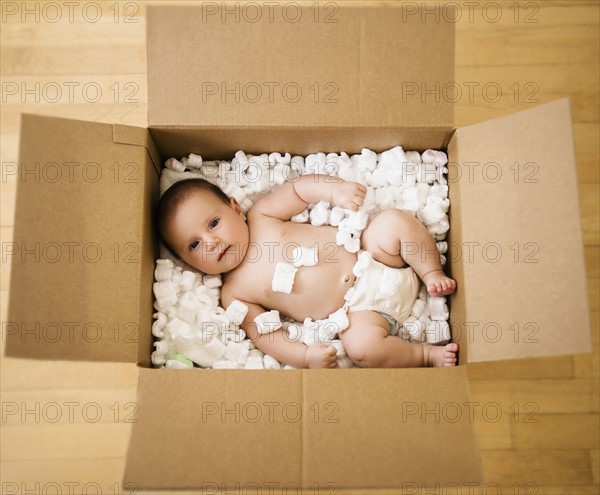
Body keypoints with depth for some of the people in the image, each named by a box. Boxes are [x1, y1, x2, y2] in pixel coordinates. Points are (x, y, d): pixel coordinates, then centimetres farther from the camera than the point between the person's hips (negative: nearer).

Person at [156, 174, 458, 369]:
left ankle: (433, 275, 2)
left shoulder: (262, 216, 2)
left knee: (394, 221, -17)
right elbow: (263, 333, -6)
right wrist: (305, 356, -19)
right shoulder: (233, 293, -3)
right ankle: (427, 355, -5)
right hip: (354, 310, -3)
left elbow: (298, 188, 7)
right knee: (361, 345, -30)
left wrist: (334, 189, -10)